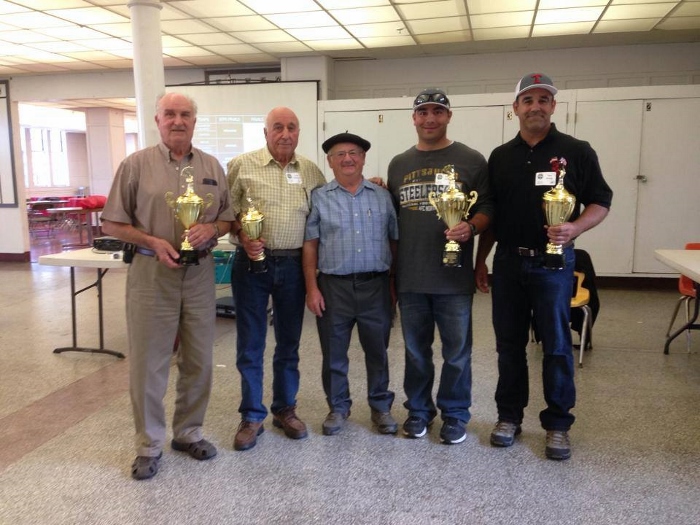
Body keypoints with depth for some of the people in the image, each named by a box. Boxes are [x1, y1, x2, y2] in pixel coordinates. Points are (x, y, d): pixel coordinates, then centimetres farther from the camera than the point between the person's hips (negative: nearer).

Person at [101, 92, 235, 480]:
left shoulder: (211, 167, 8)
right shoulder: (136, 165, -1)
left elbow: (227, 219, 12)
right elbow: (112, 224, -1)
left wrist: (211, 229, -10)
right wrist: (152, 242, -15)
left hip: (200, 273, 3)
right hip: (151, 272, -3)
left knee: (198, 360, 11)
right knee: (147, 362, 3)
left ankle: (188, 432, 29)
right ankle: (148, 444, 19)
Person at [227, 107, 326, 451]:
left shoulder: (311, 171, 8)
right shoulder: (242, 165, -1)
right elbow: (226, 211, -2)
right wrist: (242, 237, -17)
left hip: (294, 264, 3)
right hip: (252, 262, -2)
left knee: (289, 342, 12)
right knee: (250, 344, 5)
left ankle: (285, 409, 27)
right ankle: (252, 417, 18)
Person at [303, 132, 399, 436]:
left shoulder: (383, 197, 7)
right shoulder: (319, 198, 3)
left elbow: (395, 241, 8)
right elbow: (310, 245, 1)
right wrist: (312, 288, -5)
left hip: (375, 286, 1)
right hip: (333, 287, -1)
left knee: (377, 352, 11)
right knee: (334, 354, 10)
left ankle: (381, 407, 28)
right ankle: (338, 407, 27)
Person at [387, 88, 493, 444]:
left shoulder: (471, 160, 1)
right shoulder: (399, 164, 11)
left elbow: (487, 207, 0)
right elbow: (390, 216, 13)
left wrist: (471, 227, -22)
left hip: (454, 279, -3)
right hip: (410, 278, 3)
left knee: (456, 352, 8)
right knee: (416, 352, 15)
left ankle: (455, 414, 25)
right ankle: (418, 410, 31)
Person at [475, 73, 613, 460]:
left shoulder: (576, 152, 0)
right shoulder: (500, 156, 10)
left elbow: (600, 203, 0)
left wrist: (574, 228, -20)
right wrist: (480, 261, 10)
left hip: (553, 261, -3)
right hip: (508, 262, 3)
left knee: (556, 345, 3)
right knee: (509, 343, 10)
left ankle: (557, 424, 17)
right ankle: (509, 416, 24)